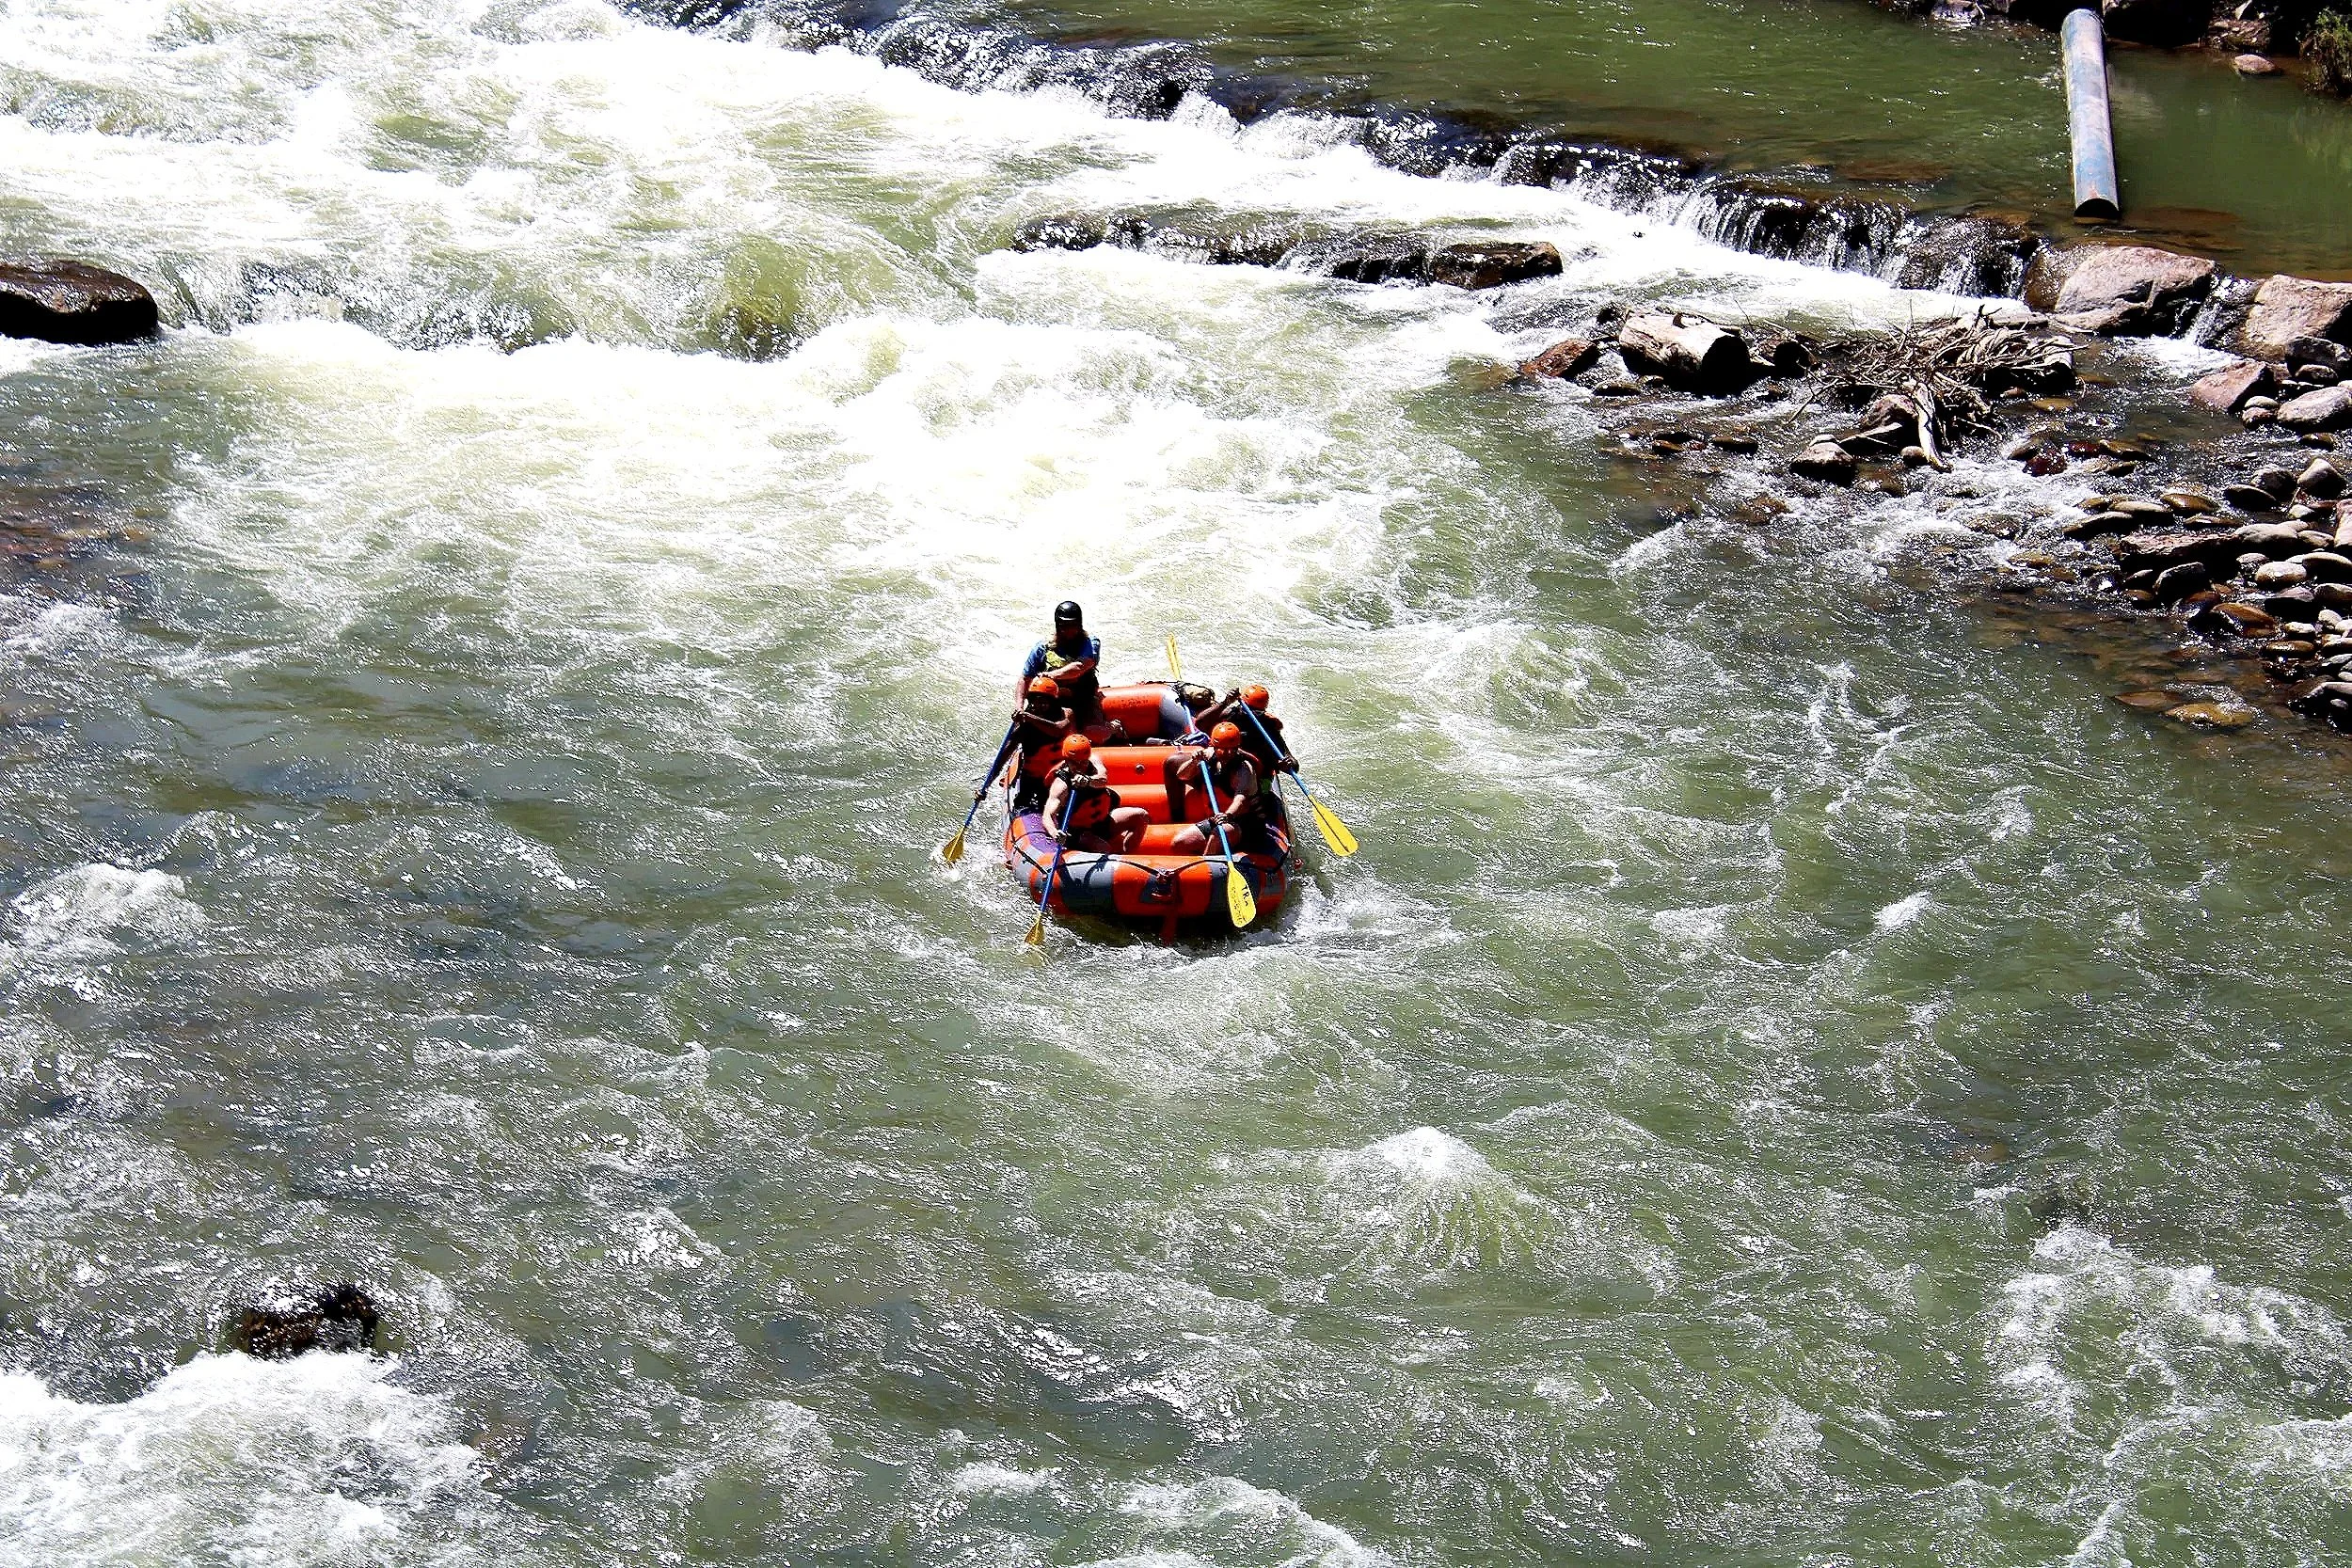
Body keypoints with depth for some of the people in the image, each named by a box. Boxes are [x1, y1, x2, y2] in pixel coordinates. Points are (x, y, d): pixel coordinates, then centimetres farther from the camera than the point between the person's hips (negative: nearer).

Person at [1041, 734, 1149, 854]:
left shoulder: (1093, 762, -13)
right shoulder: (1061, 784, -26)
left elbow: (1103, 780, -35)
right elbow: (1048, 816, -37)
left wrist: (1088, 781, -60)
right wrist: (1054, 833, -60)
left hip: (1103, 820, 6)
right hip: (1079, 832, -6)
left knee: (1142, 816, -5)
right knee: (1103, 849, -35)